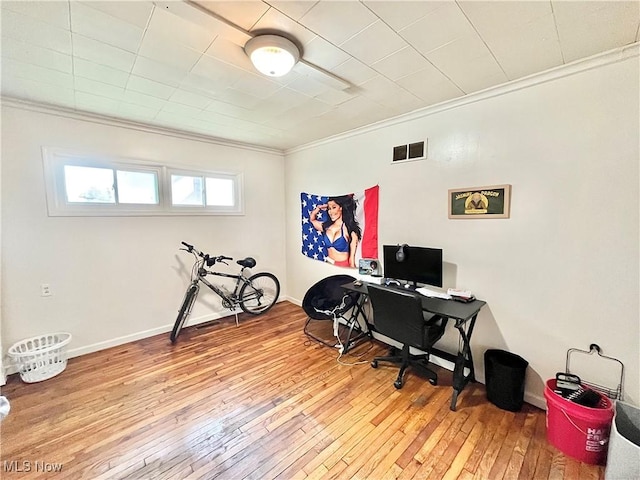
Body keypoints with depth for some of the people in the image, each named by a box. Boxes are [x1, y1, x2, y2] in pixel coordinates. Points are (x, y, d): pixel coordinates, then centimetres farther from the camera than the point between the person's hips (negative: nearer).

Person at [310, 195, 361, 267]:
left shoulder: (350, 230, -11)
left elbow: (352, 257, -9)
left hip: (343, 266, -4)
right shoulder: (326, 226, 3)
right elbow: (312, 219, 21)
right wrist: (319, 207, 5)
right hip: (328, 264, 5)